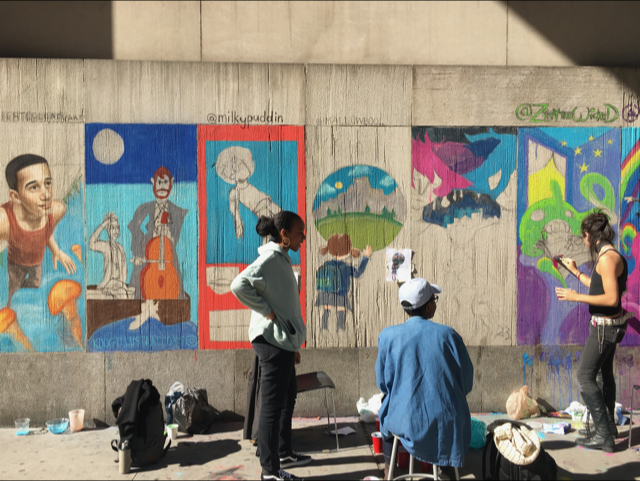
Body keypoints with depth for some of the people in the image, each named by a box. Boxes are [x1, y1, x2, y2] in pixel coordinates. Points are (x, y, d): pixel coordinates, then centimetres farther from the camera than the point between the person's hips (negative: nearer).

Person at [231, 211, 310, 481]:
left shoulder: (282, 259, 15)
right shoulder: (270, 258, -15)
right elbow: (239, 285, -31)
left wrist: (293, 346, 22)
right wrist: (267, 311, -22)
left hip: (282, 342, 11)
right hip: (272, 341, -11)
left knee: (288, 398, 21)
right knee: (273, 405, -2)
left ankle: (284, 453, 37)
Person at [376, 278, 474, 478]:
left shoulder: (388, 336, -10)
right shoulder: (448, 335, -10)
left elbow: (383, 384, -1)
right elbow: (467, 382, -2)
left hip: (405, 422, 0)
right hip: (446, 424, 1)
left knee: (385, 415, 34)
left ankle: (388, 474, 43)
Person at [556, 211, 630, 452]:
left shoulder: (607, 258, -22)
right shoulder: (608, 256, 8)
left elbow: (612, 298, -26)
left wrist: (576, 297, -21)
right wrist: (575, 272, 27)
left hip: (605, 325, -10)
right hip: (608, 325, 10)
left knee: (585, 376, -6)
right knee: (605, 373, 21)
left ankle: (604, 436, -1)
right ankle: (609, 425, 37)